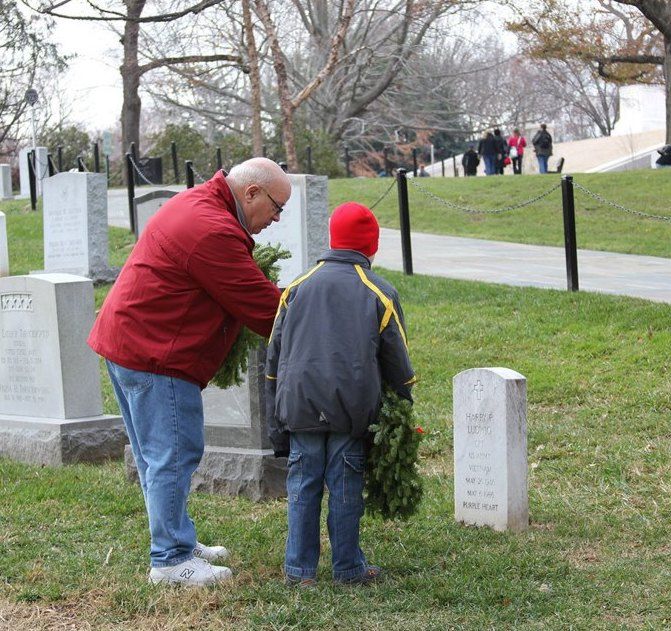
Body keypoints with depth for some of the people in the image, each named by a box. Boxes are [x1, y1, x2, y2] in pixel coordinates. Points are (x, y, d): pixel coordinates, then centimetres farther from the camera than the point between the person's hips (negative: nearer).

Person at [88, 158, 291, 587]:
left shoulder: (197, 205, 13)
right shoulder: (213, 232, -22)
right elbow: (260, 305, -19)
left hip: (127, 342, 11)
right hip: (154, 354, -11)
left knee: (158, 454, 17)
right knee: (174, 455, -5)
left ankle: (179, 541, 28)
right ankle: (170, 560, 2)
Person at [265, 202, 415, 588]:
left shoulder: (298, 288, 11)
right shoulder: (381, 293, 3)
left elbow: (274, 355, 12)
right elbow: (397, 361, 4)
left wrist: (276, 423, 16)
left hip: (299, 405, 2)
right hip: (351, 408, -2)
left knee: (303, 484, 9)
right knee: (346, 486, 4)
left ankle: (299, 569, 12)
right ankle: (349, 568, 12)